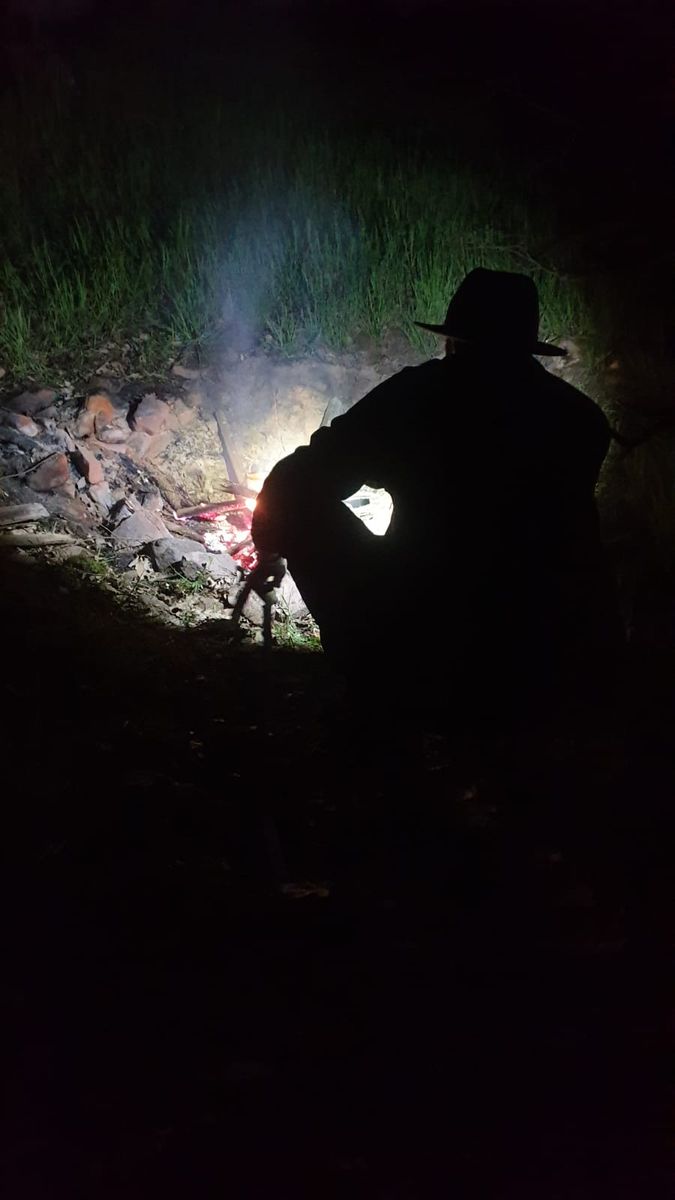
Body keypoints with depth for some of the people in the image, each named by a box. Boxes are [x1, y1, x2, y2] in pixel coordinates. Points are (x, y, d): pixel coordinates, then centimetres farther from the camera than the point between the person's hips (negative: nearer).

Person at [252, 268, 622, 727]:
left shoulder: (416, 396, -2)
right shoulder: (579, 416, 5)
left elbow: (299, 485, -1)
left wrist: (270, 533, 21)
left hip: (422, 655, -3)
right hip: (562, 665, 3)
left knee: (306, 508, 15)